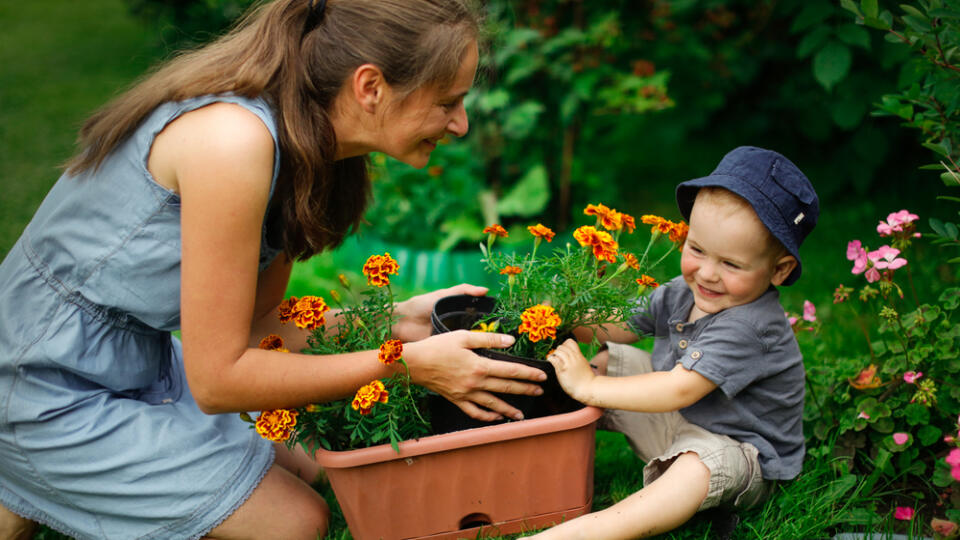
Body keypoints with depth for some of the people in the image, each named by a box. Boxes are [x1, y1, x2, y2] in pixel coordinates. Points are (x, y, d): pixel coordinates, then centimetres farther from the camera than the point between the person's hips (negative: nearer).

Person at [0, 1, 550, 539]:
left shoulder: (309, 142, -2)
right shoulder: (235, 142, -30)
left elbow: (254, 326, 4)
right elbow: (217, 379, -25)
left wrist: (394, 320, -8)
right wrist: (408, 362, -24)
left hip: (143, 364, 9)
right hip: (55, 394, -9)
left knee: (313, 477, 17)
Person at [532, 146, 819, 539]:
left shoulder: (750, 327, -30)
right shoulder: (682, 293, -3)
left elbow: (679, 390, -34)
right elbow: (620, 326, 10)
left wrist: (588, 386, -31)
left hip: (739, 451, -9)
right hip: (677, 420, 9)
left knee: (699, 467, -42)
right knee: (611, 360, 7)